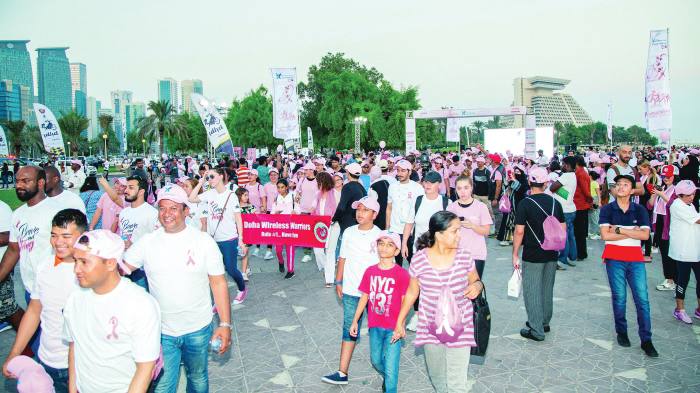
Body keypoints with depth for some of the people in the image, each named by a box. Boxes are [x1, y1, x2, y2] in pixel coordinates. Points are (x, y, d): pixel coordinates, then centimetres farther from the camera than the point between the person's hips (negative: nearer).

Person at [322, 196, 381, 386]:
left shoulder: (380, 236, -6)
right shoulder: (349, 232, 3)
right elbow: (343, 258, 11)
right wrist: (338, 281, 11)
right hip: (350, 291, 2)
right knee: (349, 329, 3)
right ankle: (342, 373, 5)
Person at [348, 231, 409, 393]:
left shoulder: (401, 274, -13)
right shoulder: (370, 271, 0)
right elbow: (364, 297, 7)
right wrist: (355, 321, 9)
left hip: (393, 328, -5)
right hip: (375, 326, 5)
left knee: (391, 366, -2)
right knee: (376, 360, 22)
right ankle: (387, 377, 52)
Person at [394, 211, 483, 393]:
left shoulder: (465, 257, -8)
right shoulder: (419, 259, -10)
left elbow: (475, 281, 9)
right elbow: (412, 292, 3)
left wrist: (477, 286, -16)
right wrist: (400, 321, 10)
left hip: (460, 328, 0)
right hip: (431, 328, 1)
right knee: (436, 377, 18)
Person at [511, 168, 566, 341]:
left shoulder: (525, 204, -13)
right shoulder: (555, 202, 2)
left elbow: (519, 231, -15)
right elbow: (563, 228, 7)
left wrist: (515, 254, -8)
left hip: (532, 255, -5)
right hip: (552, 254, 6)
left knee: (532, 292, 3)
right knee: (547, 290, 18)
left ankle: (536, 330, 6)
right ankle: (544, 323, 32)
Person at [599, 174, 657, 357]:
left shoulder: (640, 210, 5)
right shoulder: (607, 209, 0)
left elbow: (645, 234, -9)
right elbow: (605, 235, -12)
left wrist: (619, 230, -13)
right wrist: (632, 232, -9)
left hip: (635, 258, 1)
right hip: (614, 258, -1)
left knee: (642, 298, -2)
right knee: (619, 297, 2)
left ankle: (646, 339, 6)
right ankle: (621, 332, 21)